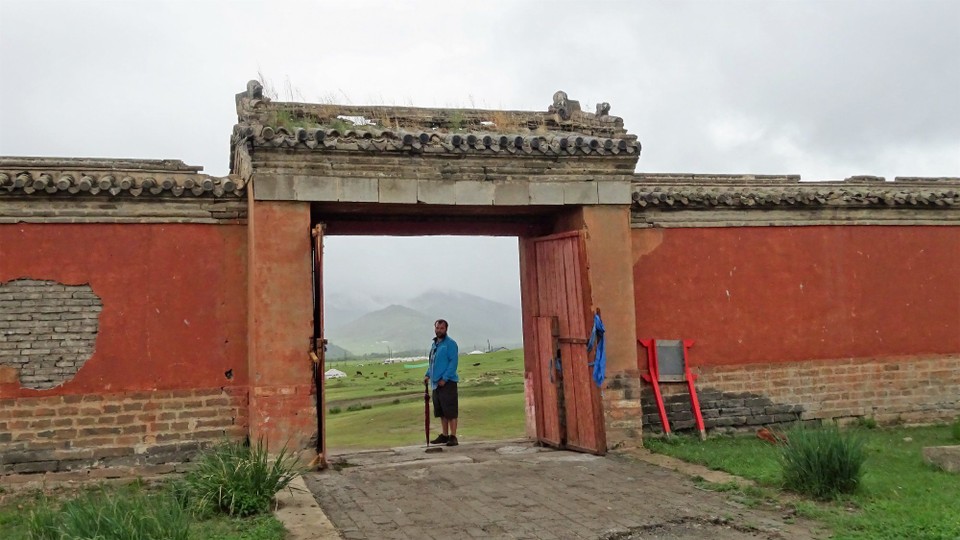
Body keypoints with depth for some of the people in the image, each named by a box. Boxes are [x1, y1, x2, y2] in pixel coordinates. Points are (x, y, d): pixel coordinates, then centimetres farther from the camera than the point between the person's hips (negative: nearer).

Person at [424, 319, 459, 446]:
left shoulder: (450, 343, -8)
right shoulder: (434, 344, 17)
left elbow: (453, 362, -14)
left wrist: (445, 378, -19)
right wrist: (428, 375, 11)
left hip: (447, 382, -8)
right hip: (436, 383, 8)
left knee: (450, 411, -6)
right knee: (441, 412, 13)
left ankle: (453, 437, -3)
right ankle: (445, 435, 21)